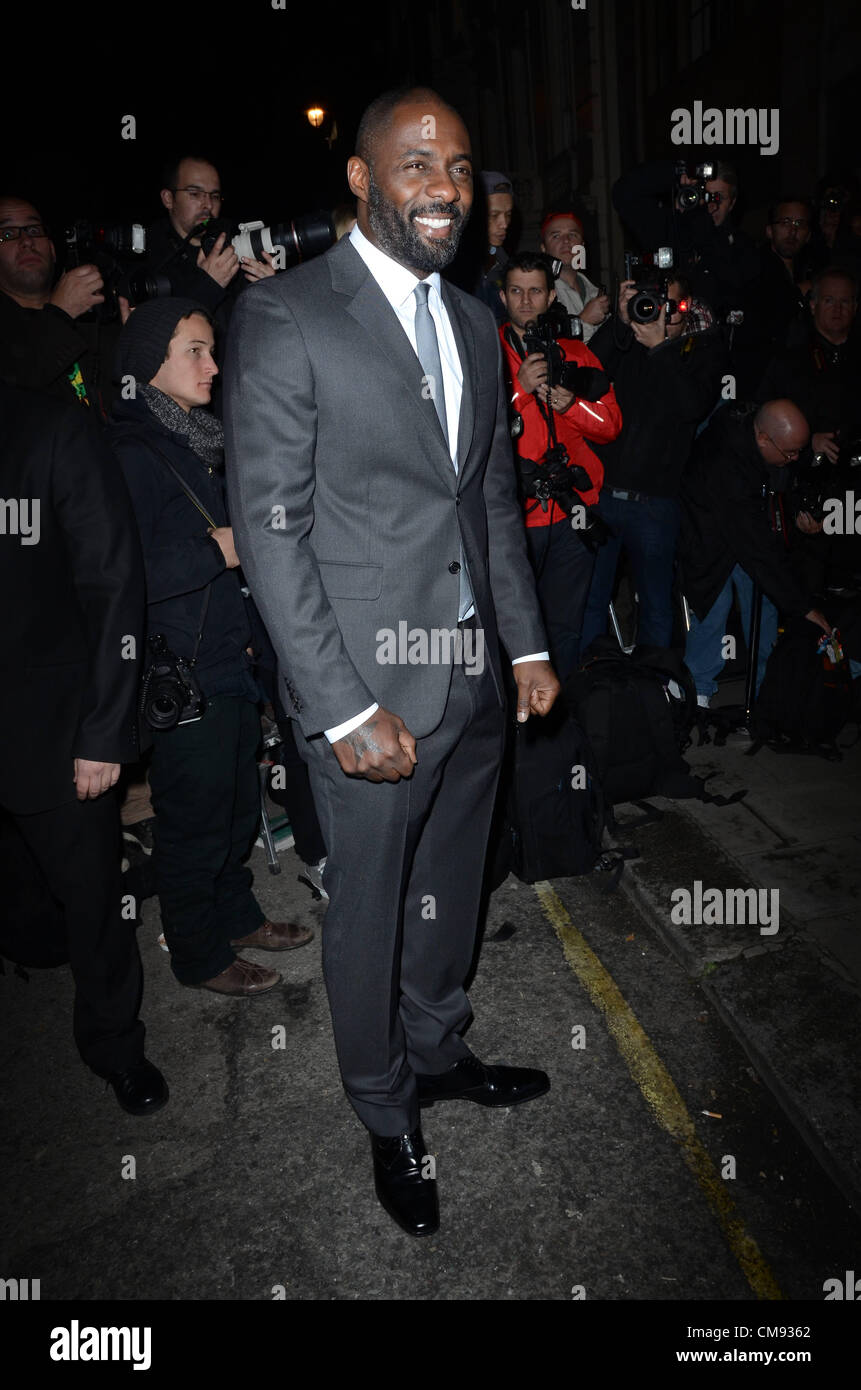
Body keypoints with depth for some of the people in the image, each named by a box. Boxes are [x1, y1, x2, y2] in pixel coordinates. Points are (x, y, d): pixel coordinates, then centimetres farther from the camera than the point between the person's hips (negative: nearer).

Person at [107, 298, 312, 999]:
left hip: (229, 662, 9)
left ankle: (234, 914, 40)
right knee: (194, 818, 6)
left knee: (239, 802, 20)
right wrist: (218, 551, -21)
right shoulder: (132, 455, -16)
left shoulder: (197, 441, 13)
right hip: (182, 678, -9)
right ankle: (198, 954, 25)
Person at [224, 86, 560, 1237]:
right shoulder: (283, 318, -10)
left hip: (475, 677, 6)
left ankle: (438, 1053, 47)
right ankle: (388, 1117, 36)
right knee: (370, 913, 12)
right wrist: (345, 709, -18)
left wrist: (528, 643, 9)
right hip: (368, 688, -6)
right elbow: (271, 527, -14)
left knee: (450, 892, 21)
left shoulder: (475, 323, 12)